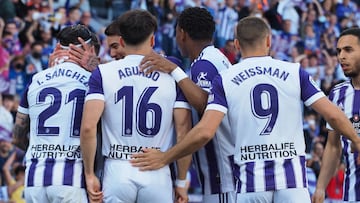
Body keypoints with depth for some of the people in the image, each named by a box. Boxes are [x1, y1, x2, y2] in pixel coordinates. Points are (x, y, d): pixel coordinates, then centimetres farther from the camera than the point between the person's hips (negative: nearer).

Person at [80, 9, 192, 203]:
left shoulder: (103, 73, 2)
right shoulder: (171, 75, 4)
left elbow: (88, 127, -9)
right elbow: (183, 133, 1)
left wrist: (89, 174, -1)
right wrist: (181, 182, 10)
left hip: (117, 171, 0)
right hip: (157, 175, 0)